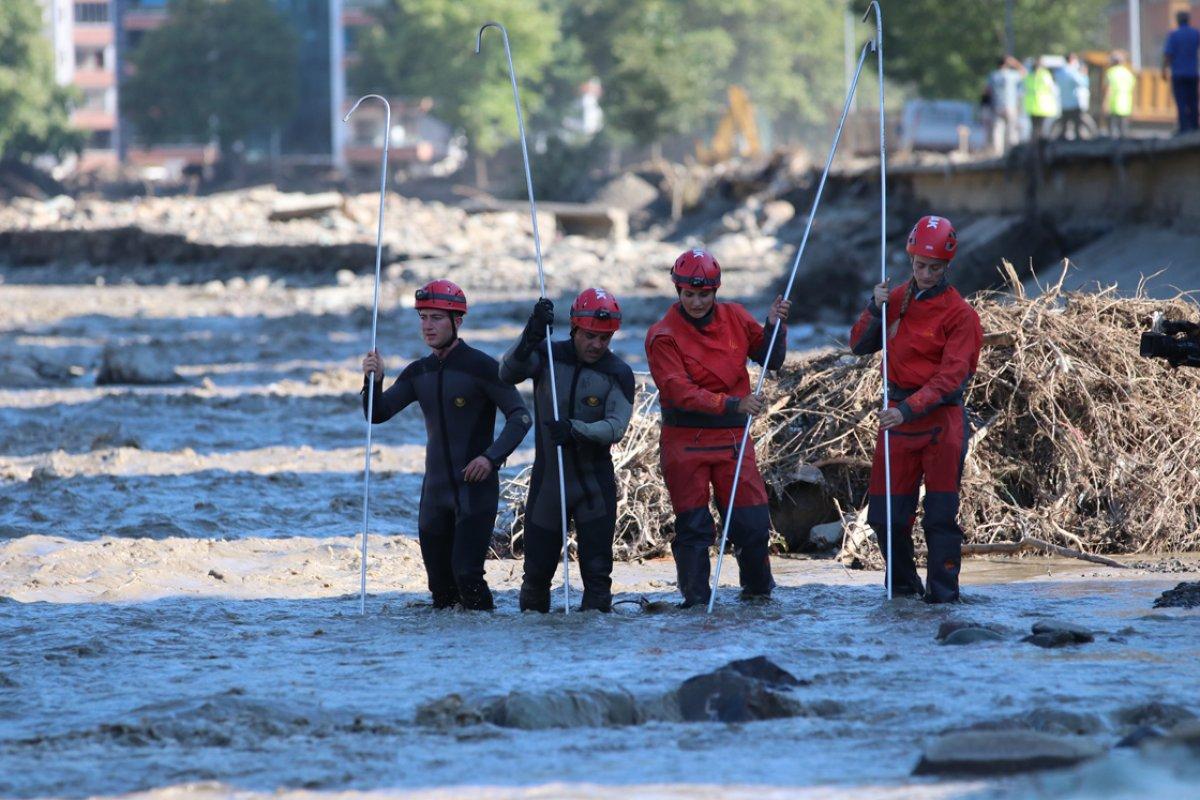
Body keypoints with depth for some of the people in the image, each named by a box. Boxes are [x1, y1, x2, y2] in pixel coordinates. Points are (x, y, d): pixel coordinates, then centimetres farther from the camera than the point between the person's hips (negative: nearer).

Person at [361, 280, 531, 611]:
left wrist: (492, 457, -21)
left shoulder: (481, 367, -9)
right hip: (435, 493, 6)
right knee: (440, 583, 7)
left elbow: (520, 416, -10)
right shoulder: (419, 373, 10)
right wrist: (373, 381, -11)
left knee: (466, 574, -16)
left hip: (476, 491, -6)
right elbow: (378, 414, 9)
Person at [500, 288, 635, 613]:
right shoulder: (547, 356, -3)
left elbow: (616, 426, -16)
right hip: (547, 479, 1)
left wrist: (576, 430, -34)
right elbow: (508, 373, -20)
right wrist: (532, 336, -35)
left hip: (595, 484, -1)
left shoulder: (617, 374, -5)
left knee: (597, 567, -3)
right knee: (538, 566, 8)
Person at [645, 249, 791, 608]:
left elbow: (771, 360, 11)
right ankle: (696, 601, 12)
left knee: (753, 521, 0)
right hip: (685, 441, -3)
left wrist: (774, 326, -8)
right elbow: (680, 392, -19)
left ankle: (758, 590, 20)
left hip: (732, 437, 3)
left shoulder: (734, 317, 5)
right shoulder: (663, 336, -9)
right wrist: (732, 404, -30)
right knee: (693, 526, 1)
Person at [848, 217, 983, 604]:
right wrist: (875, 310, -7)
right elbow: (860, 345, 12)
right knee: (887, 513, 4)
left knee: (940, 513, -5)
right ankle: (902, 584, 21)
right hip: (897, 415, 5)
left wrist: (910, 409, -27)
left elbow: (950, 376, -16)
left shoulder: (960, 313, -8)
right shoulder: (898, 299, 9)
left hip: (941, 418, -5)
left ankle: (943, 587, 1)